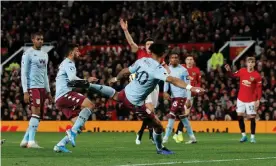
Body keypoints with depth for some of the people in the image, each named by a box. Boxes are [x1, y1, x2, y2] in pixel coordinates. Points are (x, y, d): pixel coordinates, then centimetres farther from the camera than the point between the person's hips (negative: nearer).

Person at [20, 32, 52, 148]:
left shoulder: (44, 55, 18)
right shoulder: (28, 54, -5)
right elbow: (23, 73, -9)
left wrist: (48, 91, 19)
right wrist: (25, 92, -15)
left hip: (42, 87, 8)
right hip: (32, 87, -8)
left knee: (37, 116, 7)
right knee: (36, 113, -15)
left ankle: (25, 140, 13)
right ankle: (31, 141, -14)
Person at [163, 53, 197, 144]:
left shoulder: (183, 70, -10)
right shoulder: (168, 69, 7)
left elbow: (187, 85, -11)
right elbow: (166, 81, 7)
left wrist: (188, 99, -16)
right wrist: (165, 91, -13)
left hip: (181, 96, -7)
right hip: (173, 96, 7)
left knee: (172, 116, -12)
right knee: (182, 117, 13)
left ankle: (165, 138, -10)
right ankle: (192, 137, 22)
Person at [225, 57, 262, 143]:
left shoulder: (257, 75, -11)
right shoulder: (242, 71, -1)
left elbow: (259, 89, -10)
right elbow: (233, 75, 12)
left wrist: (258, 100, -17)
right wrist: (228, 71, -8)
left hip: (251, 100, -4)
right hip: (241, 99, 4)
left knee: (252, 117, -3)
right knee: (240, 116, 5)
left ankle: (252, 137, 6)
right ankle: (243, 135, 16)